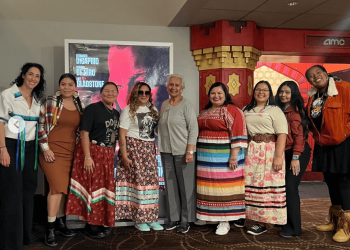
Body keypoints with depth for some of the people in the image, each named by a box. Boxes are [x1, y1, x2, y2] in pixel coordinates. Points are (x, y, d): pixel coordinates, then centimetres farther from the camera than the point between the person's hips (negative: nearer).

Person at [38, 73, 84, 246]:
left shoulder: (78, 106, 10)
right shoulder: (50, 102, -5)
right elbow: (40, 125, -7)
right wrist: (45, 148, -12)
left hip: (69, 151, 5)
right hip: (52, 150, -5)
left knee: (64, 187, 10)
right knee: (57, 186, -14)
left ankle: (60, 223, 24)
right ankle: (49, 229, -5)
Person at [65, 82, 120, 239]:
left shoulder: (116, 114, 13)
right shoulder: (93, 108, -9)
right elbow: (84, 132, -15)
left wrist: (112, 154, 12)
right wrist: (87, 157, -21)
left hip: (108, 155, 7)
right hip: (92, 151, -7)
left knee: (105, 187, 11)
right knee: (93, 187, -3)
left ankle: (102, 222, 25)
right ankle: (91, 225, 10)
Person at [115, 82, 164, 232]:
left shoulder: (153, 110, 15)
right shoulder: (128, 110, -2)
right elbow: (122, 135, -7)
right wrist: (124, 154, -15)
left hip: (149, 149, 6)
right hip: (133, 148, -5)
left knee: (152, 182, 4)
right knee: (138, 181, -7)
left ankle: (151, 218, 13)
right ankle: (139, 219, 4)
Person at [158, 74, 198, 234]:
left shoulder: (186, 105, -6)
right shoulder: (164, 105, 11)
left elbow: (193, 129, -10)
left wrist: (190, 151, -16)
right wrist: (161, 148, 14)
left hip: (183, 152, -5)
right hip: (166, 152, 6)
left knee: (186, 186, 2)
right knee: (170, 185, 10)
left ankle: (185, 220, 14)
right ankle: (173, 218, 22)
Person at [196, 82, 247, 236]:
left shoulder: (231, 110, -9)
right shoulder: (204, 112, 14)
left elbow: (238, 135, -14)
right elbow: (199, 131, 21)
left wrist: (234, 155, -20)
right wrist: (198, 153, 17)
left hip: (224, 156, -7)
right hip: (206, 157, 7)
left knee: (224, 187, -2)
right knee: (210, 186, 10)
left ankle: (225, 221, 5)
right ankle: (210, 216, 21)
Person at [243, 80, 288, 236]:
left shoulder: (275, 110, 2)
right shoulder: (246, 110, 18)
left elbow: (282, 134, -7)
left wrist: (278, 156, -16)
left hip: (269, 151, -4)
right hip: (250, 152, 4)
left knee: (267, 185, -4)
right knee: (252, 185, 1)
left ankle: (264, 222, 5)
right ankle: (259, 221, 11)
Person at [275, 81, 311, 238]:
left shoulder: (295, 111, -9)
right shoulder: (279, 110, 13)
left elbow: (299, 135, -15)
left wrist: (295, 158, -20)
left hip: (298, 153, -7)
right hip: (284, 154, 7)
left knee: (290, 186, -11)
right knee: (283, 186, 8)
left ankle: (294, 228, -1)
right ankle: (286, 221, 21)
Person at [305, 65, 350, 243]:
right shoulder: (312, 96, 10)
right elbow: (311, 119, 21)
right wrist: (316, 135, 8)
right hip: (323, 146, 7)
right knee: (330, 181, 14)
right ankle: (335, 221, 27)